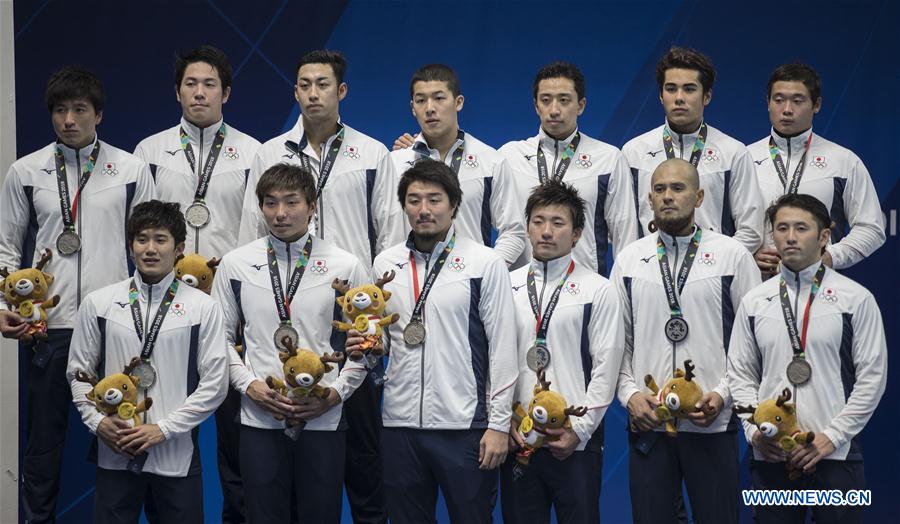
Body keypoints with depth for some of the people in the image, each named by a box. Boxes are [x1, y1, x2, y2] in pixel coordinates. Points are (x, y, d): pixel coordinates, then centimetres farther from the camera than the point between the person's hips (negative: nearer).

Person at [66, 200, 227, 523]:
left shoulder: (203, 307, -1)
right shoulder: (98, 303, 5)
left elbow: (215, 383, -4)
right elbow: (79, 372, 10)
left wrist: (163, 429, -9)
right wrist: (98, 421, -5)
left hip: (177, 454, -1)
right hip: (114, 452, 1)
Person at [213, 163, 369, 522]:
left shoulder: (346, 266, 1)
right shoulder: (235, 265, 4)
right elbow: (221, 338, 8)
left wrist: (336, 392, -7)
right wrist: (249, 385, -5)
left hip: (323, 419, -1)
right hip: (259, 418, 1)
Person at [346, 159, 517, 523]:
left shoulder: (485, 263, -2)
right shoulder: (385, 263, 10)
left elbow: (502, 347, -3)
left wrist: (499, 424, -7)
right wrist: (365, 344, -2)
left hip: (464, 425, -4)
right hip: (400, 424, 4)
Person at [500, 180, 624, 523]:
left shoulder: (599, 290, 1)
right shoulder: (508, 286, 10)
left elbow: (605, 367, -3)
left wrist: (579, 429, -9)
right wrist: (503, 419, -2)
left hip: (575, 441, -2)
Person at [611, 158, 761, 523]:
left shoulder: (733, 256, 1)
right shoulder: (629, 260, 8)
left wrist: (724, 394, -9)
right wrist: (629, 393, -3)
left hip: (713, 423, -2)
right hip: (646, 421, 2)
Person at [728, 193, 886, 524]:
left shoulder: (856, 299, 0)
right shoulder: (753, 302, 9)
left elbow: (872, 376, -2)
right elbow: (740, 374, 11)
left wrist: (833, 436, -8)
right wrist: (754, 430, -4)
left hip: (835, 455, -2)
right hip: (769, 456, 2)